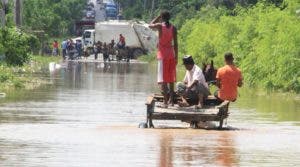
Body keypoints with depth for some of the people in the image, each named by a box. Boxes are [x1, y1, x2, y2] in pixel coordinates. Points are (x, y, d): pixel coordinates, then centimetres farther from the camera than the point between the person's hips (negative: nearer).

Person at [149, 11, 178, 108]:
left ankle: (165, 101, -15)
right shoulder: (173, 28, 1)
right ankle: (171, 100, 21)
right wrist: (176, 56, 6)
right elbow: (175, 43, 1)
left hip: (162, 53, -4)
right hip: (171, 54, 4)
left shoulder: (160, 26, -7)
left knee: (163, 79, -7)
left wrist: (158, 18, 17)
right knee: (171, 78, 15)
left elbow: (150, 25, 13)